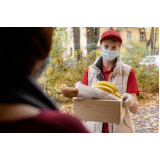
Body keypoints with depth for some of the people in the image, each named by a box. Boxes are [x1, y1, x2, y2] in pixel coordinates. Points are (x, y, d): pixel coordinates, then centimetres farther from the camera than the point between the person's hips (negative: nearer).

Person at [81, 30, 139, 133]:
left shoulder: (128, 72, -4)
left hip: (120, 128, -1)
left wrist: (131, 101, -29)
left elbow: (135, 109, -8)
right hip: (93, 128, 1)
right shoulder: (90, 71, 0)